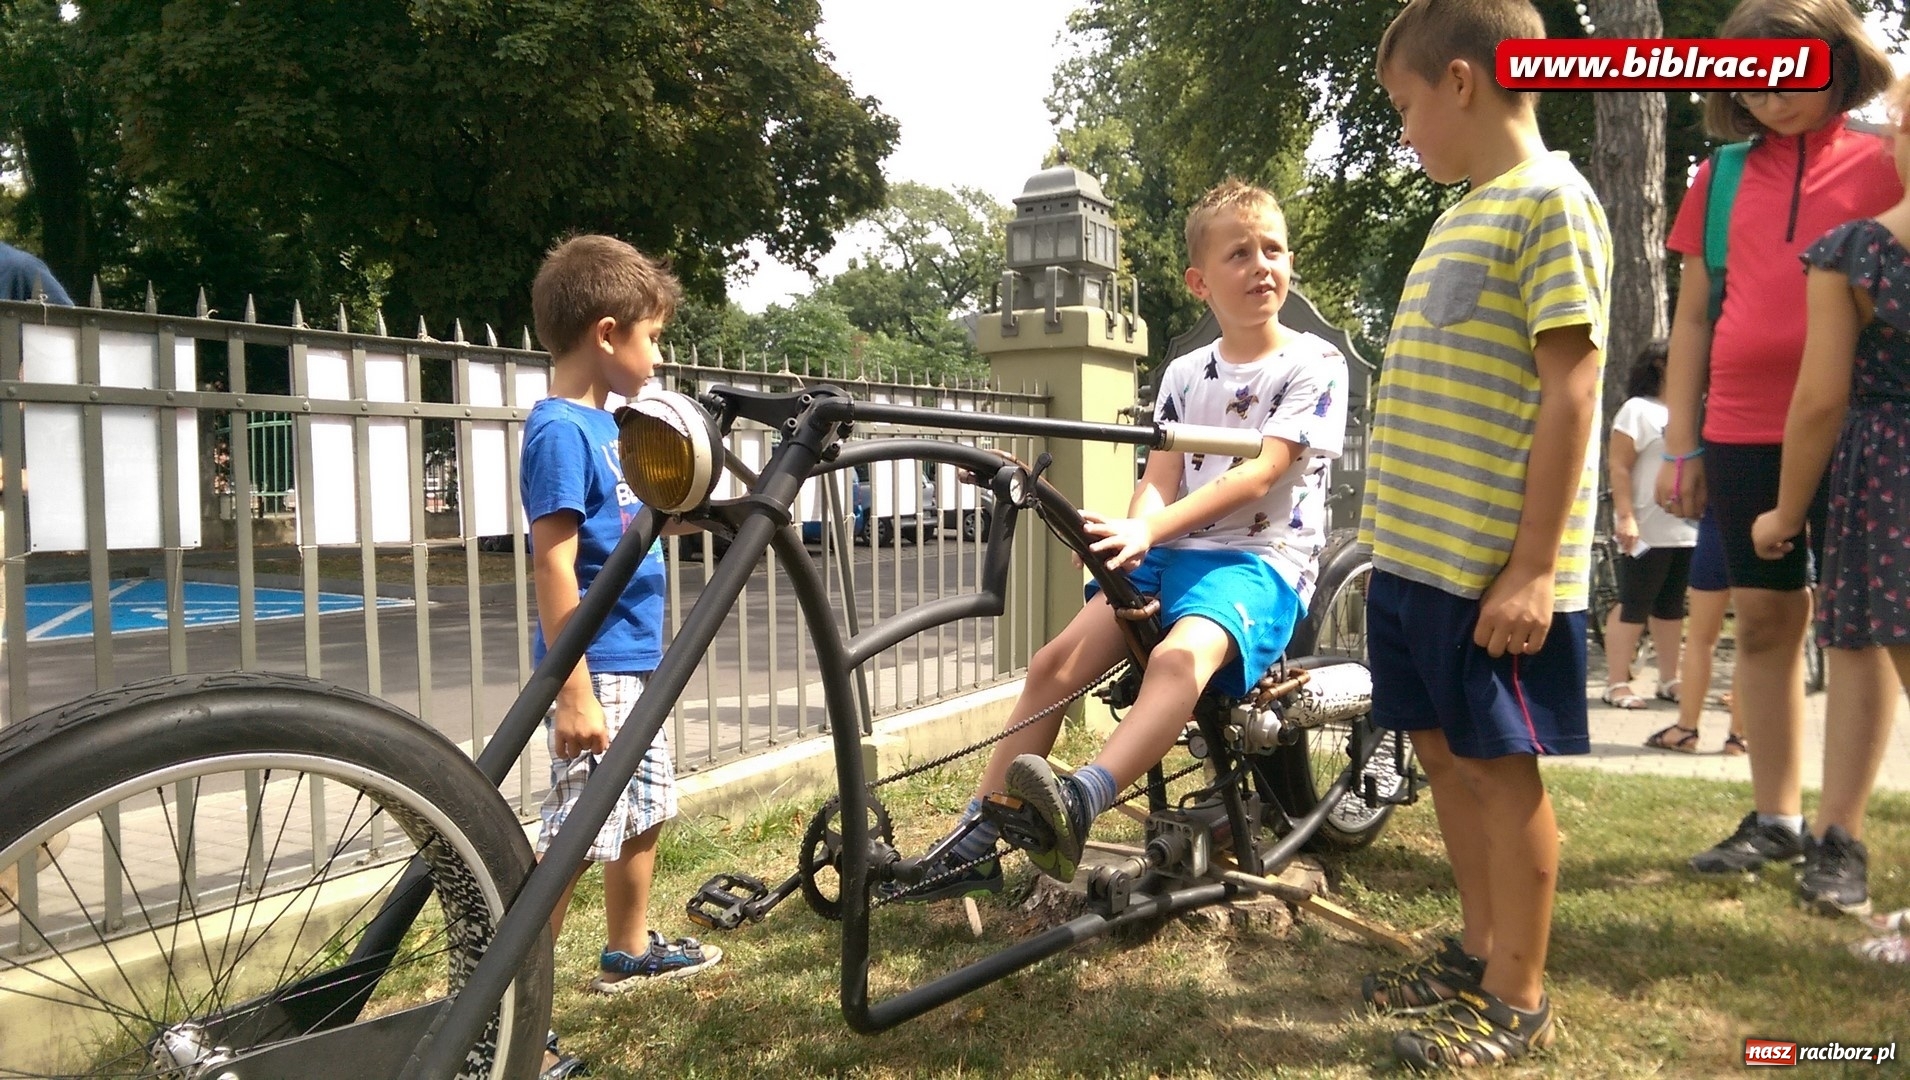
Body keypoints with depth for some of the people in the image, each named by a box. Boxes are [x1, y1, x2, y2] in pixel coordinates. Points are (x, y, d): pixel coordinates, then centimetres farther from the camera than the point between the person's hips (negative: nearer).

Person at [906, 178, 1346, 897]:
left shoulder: (1314, 364, -2)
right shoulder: (1184, 375, 14)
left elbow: (1260, 474, -15)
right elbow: (1160, 478, 5)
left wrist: (1149, 528, -27)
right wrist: (1133, 543, -19)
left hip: (1259, 561, -5)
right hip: (1170, 557, 5)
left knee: (1179, 656, -37)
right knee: (1053, 662, -12)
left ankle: (1077, 806, -53)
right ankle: (976, 844, -6)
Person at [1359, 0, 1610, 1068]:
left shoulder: (1551, 200, -9)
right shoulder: (1465, 212, 17)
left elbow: (1571, 391, -16)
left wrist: (1532, 568, -19)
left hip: (1496, 567, -8)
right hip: (1416, 555, 8)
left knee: (1504, 767, 2)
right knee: (1446, 752, 15)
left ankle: (1519, 1000, 18)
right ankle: (1480, 949, 32)